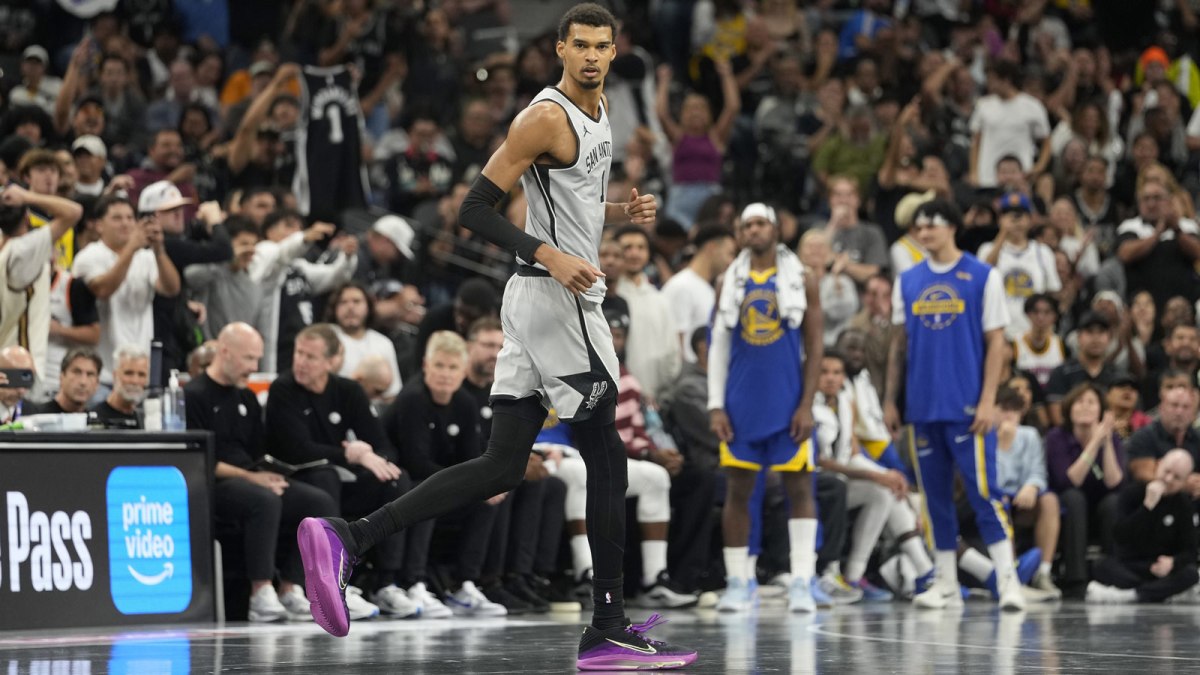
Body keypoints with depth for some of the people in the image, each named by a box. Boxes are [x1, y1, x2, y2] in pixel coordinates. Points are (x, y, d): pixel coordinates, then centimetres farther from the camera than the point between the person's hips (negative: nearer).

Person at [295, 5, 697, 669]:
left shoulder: (596, 110, 17)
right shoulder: (545, 117, -12)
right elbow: (475, 208, -16)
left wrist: (621, 212, 11)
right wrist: (550, 256, -26)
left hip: (539, 297, 9)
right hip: (556, 298, -9)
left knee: (500, 468, 3)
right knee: (606, 457, -1)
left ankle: (347, 539, -7)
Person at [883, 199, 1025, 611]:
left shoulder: (982, 277, -1)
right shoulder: (908, 282, 11)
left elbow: (995, 342, -3)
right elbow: (901, 344, 15)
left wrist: (987, 401, -11)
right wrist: (890, 400, 9)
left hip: (967, 407, -4)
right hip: (922, 407, 4)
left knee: (983, 492, -9)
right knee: (935, 495, 8)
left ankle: (1007, 579, -7)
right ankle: (946, 583, 15)